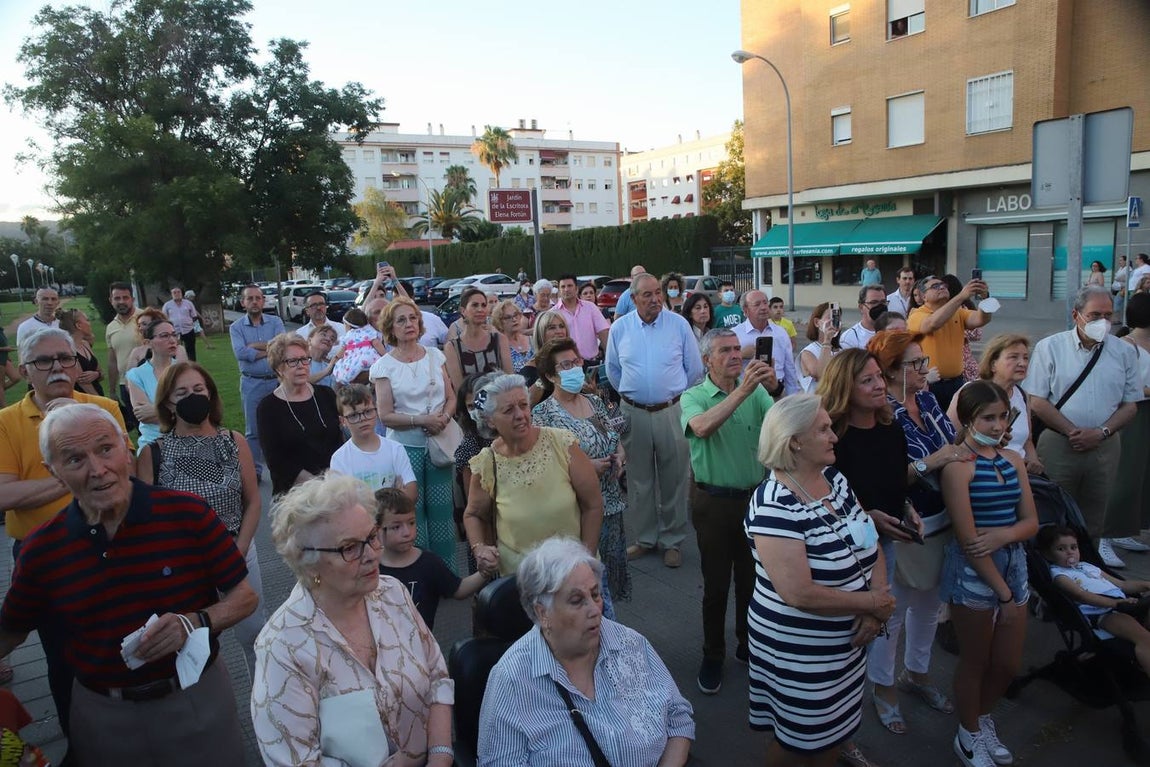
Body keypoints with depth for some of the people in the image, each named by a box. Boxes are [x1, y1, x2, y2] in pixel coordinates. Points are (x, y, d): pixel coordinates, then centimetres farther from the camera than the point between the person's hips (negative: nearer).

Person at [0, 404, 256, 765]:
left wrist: (193, 623, -26)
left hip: (197, 698, -2)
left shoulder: (188, 514, -16)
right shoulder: (41, 551, -7)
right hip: (102, 716, 2)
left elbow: (245, 596, -10)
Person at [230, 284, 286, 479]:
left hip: (277, 380, 0)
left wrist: (254, 345, -11)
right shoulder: (236, 327, 3)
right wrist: (270, 350, -11)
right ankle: (255, 470, 17)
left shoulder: (275, 322, 5)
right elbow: (240, 353, -14)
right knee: (253, 430, 7)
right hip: (251, 384, 0)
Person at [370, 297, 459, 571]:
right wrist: (422, 420, -18)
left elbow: (451, 397, 9)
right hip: (405, 447, -3)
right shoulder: (384, 366, -4)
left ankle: (448, 576, 21)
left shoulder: (435, 355, 6)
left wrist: (444, 416, -12)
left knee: (442, 510, 7)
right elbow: (385, 416, -7)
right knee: (412, 513, 3)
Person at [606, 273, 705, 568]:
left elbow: (694, 367, 4)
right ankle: (644, 538, 27)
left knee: (674, 480, 7)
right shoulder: (619, 328, 0)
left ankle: (672, 541, 21)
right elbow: (613, 368, 13)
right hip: (633, 413, 2)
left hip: (671, 412, -1)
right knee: (639, 480, 12)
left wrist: (677, 395, 8)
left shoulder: (679, 324, -4)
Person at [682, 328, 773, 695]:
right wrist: (741, 390, -35)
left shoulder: (757, 393, 1)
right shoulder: (694, 396, -8)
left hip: (755, 497, 3)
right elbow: (702, 428, -30)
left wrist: (775, 390, -28)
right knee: (716, 584, 9)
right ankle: (713, 656, 27)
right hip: (715, 502, -3)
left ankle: (748, 644, 39)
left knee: (752, 578, 17)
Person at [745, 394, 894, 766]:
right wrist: (871, 602, -18)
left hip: (848, 640, 7)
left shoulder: (835, 478, -2)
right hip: (799, 650, -7)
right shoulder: (773, 507, -27)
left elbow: (871, 545, 2)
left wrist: (875, 613, -13)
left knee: (836, 727, 25)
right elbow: (800, 594, -31)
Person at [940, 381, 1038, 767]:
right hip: (973, 572, -6)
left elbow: (1031, 522, 4)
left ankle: (983, 717, 44)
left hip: (1013, 565, 6)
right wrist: (1003, 593, -15)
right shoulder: (958, 464, -16)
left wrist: (1002, 535, -18)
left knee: (1008, 664, 17)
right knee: (975, 663, 11)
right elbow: (967, 538, -18)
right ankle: (969, 736, 35)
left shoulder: (1013, 460, 5)